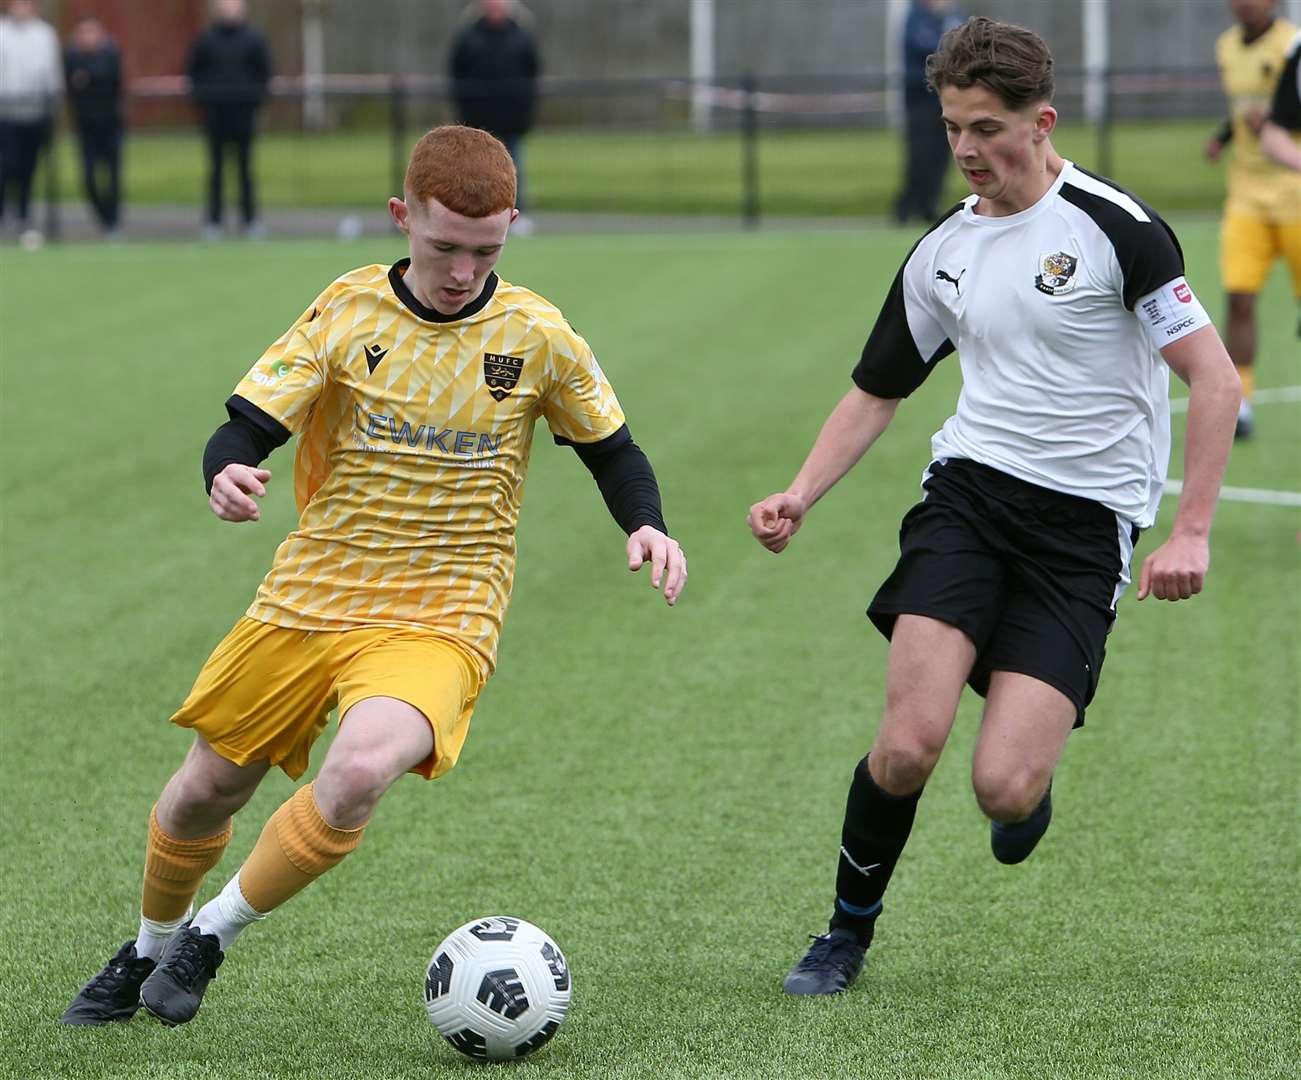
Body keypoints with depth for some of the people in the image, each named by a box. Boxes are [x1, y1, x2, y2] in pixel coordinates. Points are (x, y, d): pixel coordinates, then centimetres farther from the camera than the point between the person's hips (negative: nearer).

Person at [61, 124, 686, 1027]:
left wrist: (646, 525, -9)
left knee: (362, 769, -31)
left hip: (438, 621, -2)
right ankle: (151, 950, 43)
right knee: (203, 793, 11)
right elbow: (246, 428, -8)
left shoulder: (537, 337, -5)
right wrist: (226, 475, -31)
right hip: (309, 602, 2)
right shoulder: (350, 312, -6)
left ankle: (214, 933, -7)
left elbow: (612, 449, 10)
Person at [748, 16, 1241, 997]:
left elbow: (1215, 379, -9)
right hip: (970, 492, 4)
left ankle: (1035, 776, 24)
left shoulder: (1113, 225, -8)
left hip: (1087, 522, -4)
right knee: (907, 745, -15)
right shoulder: (942, 253, 10)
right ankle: (848, 935, 8)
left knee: (1002, 790, -14)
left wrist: (1192, 531, -15)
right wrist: (801, 495, 5)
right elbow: (876, 392, 21)